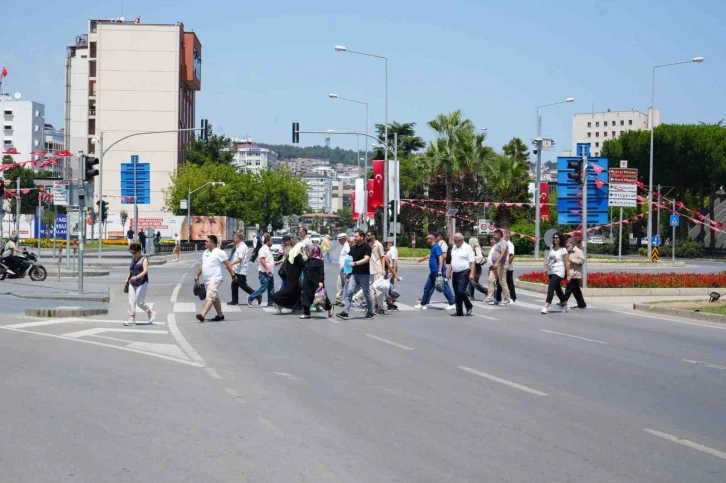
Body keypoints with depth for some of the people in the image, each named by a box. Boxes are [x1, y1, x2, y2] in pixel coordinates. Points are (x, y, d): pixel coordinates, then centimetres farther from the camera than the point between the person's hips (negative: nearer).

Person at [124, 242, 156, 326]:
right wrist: (127, 278, 11)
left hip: (142, 283, -6)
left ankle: (151, 313, 17)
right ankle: (132, 319, 0)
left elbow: (145, 271, -22)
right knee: (131, 301, -3)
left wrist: (137, 277, -35)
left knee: (140, 302, -6)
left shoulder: (144, 259, -9)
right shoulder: (133, 259, 12)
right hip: (132, 284, 7)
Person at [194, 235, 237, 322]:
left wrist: (233, 275, -14)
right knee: (215, 298, 17)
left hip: (215, 279, -9)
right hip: (207, 279, 9)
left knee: (210, 297, -17)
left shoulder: (219, 252, -11)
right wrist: (197, 275, 20)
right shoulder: (206, 252, 14)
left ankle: (203, 315, -29)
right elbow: (202, 265, 22)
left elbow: (228, 264, -12)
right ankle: (220, 315, 27)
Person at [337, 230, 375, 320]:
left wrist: (355, 263, -32)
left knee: (366, 294, 4)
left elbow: (366, 259, -22)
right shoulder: (353, 247, 13)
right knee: (349, 292, -5)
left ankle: (370, 312, 17)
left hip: (364, 274, -6)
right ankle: (345, 312, -9)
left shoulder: (366, 247, -9)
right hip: (354, 274, 6)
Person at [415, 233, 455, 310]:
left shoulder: (436, 247, -15)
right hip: (433, 272, 10)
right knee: (427, 288, 12)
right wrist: (423, 258, 49)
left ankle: (452, 303, 1)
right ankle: (423, 304, 18)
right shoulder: (433, 247, 15)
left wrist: (439, 270, -32)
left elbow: (441, 258, -25)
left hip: (437, 272, -10)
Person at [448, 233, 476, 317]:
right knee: (457, 294, 7)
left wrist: (471, 273, -19)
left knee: (461, 291, -16)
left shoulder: (467, 248, -7)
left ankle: (469, 306, 4)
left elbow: (472, 262, -12)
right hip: (455, 274, 7)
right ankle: (459, 311, 12)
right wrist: (449, 272, 18)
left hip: (464, 273, -7)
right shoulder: (454, 248, 15)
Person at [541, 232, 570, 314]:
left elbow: (567, 262, -9)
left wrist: (568, 274, -11)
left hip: (558, 272, -8)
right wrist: (546, 268, 9)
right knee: (557, 289, 17)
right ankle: (565, 305, 32)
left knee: (551, 287, -20)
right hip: (551, 271, 8)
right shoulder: (552, 248, 11)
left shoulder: (563, 250, -8)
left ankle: (546, 307, -28)